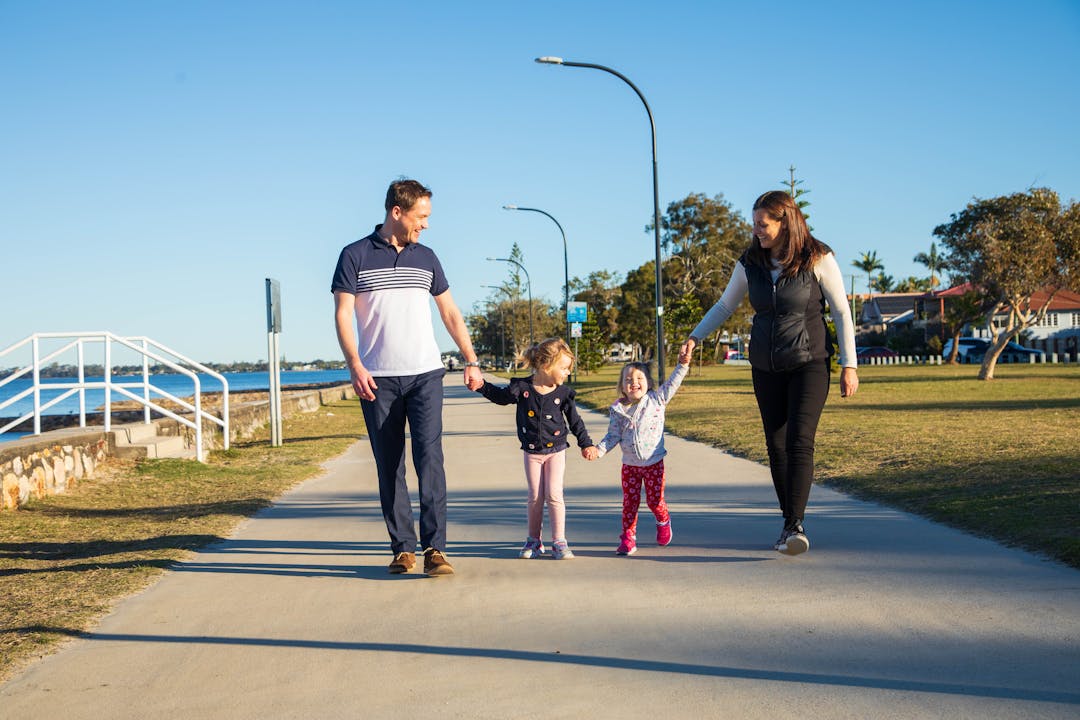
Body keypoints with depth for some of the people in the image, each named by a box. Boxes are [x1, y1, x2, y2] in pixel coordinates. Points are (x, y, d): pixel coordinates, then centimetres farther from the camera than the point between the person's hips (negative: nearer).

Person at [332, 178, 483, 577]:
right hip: (377, 379, -2)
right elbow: (343, 315, -2)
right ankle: (403, 547, 11)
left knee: (429, 457, -10)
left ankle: (434, 548, -10)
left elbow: (450, 312, 17)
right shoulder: (355, 256, 2)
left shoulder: (426, 258, 12)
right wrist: (355, 366, -14)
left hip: (425, 374, 2)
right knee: (389, 466, 3)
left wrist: (471, 361, 10)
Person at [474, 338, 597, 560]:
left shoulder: (563, 393, -7)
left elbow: (575, 421, 2)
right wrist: (481, 386, -12)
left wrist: (586, 444, 0)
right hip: (532, 452, 1)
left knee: (554, 495, -7)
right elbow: (501, 396, 3)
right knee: (534, 497, 4)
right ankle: (534, 541, 18)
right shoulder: (522, 388, -10)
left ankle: (559, 542, 2)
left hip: (556, 450, 0)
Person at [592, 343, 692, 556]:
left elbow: (672, 384, -8)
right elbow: (613, 436, 1)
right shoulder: (617, 410, -2)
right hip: (630, 465, 1)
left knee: (655, 500, 2)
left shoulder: (656, 400, -4)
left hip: (654, 463, -1)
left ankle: (663, 522, 33)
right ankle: (628, 538, 13)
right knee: (629, 502, 3)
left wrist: (682, 365, -19)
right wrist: (598, 449, -12)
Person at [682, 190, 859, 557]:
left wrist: (849, 365, -8)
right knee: (776, 445, 4)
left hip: (809, 363, -4)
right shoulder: (750, 263, 1)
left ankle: (796, 524, -18)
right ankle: (790, 522, 14)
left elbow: (842, 312, -5)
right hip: (766, 367, 4)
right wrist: (695, 337, 2)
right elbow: (724, 306, 13)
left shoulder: (817, 259, -9)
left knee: (799, 441, -17)